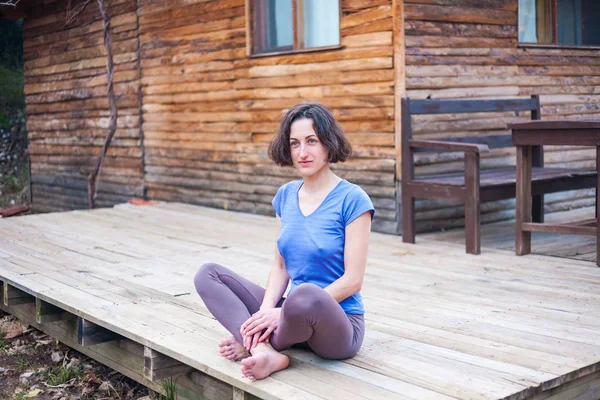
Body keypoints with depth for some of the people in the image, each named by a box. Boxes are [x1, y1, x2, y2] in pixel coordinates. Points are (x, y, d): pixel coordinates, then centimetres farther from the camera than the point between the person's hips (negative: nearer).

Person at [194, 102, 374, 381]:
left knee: (305, 295, -40)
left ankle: (251, 344, -9)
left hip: (339, 324, -6)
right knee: (208, 274, -2)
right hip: (294, 315, 7)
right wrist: (265, 311, -12)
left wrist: (283, 313, -19)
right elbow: (280, 266, 8)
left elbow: (353, 280, -16)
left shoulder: (352, 199, -12)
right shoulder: (285, 196, 7)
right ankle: (265, 353, -23)